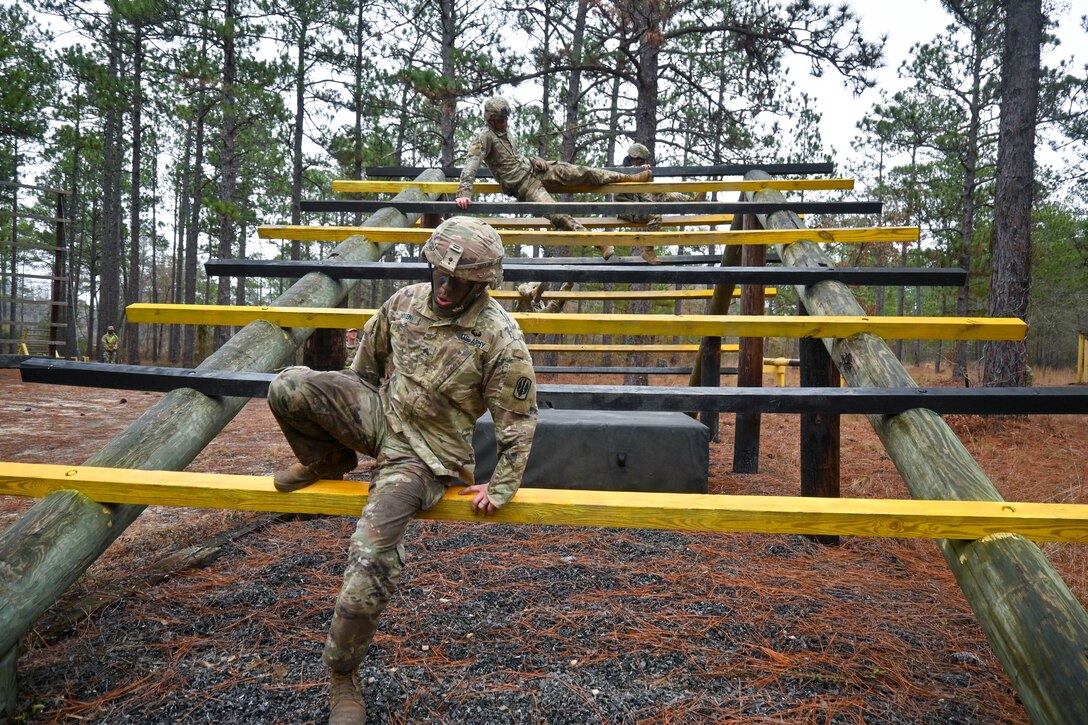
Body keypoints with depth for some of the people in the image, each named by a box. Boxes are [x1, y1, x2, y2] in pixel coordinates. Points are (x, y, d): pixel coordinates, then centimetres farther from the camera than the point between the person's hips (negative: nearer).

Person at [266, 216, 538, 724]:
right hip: (380, 416, 5)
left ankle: (343, 677, 3)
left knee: (372, 553, -20)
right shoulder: (405, 302, -3)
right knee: (289, 387, -19)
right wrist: (342, 411, 25)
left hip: (424, 456, -5)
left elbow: (518, 420, -11)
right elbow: (368, 360, 15)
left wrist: (501, 488, -7)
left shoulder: (501, 340, -19)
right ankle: (328, 462, 13)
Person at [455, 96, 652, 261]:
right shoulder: (484, 137, -18)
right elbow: (471, 166, -28)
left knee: (579, 172, -4)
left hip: (534, 167, 7)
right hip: (523, 186, -7)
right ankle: (600, 244, -25)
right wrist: (464, 193, -39)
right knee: (557, 214, -23)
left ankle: (630, 177, 1)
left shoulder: (506, 129, 8)